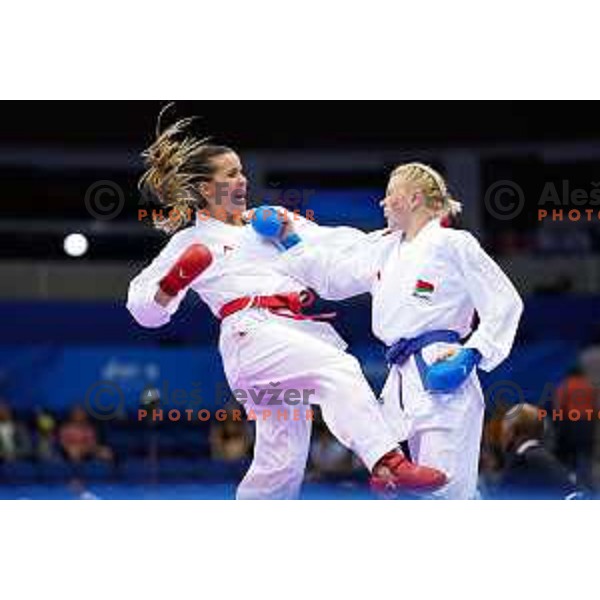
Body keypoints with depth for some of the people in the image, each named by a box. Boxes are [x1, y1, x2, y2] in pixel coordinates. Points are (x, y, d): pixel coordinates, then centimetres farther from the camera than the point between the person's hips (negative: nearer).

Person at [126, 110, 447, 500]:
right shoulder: (192, 241, 10)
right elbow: (145, 307, 9)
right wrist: (174, 284, -13)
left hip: (302, 332, 7)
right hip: (253, 332, -7)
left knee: (282, 461, 3)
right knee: (338, 369, -33)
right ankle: (387, 463, -49)